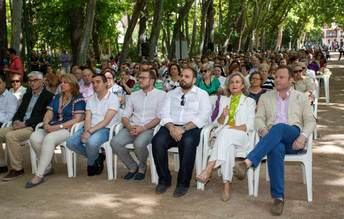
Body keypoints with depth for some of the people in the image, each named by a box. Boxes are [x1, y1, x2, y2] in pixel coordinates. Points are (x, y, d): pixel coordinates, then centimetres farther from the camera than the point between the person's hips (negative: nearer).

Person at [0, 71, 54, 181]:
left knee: (10, 136, -30)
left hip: (34, 127, -8)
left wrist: (25, 123, -19)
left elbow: (42, 116, -12)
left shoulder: (48, 96, -3)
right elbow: (19, 111, 18)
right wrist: (16, 121, -4)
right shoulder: (27, 95, 23)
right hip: (21, 125, 8)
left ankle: (17, 169, -19)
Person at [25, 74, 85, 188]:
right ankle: (47, 167, -7)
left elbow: (77, 119, -10)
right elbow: (48, 114, 14)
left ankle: (39, 175, -30)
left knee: (48, 139, -35)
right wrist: (46, 124, -10)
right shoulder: (56, 98, 20)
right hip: (52, 128, 6)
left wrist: (58, 127, -18)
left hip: (68, 129, -6)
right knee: (34, 137, -23)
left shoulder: (78, 99, -1)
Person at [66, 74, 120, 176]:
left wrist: (90, 131, -22)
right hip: (90, 128, 6)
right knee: (70, 142, -17)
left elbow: (106, 120, -14)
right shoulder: (91, 99, 16)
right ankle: (96, 158, 2)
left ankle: (91, 164, -3)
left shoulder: (113, 98, -4)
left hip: (105, 129, -6)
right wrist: (86, 131, -15)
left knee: (92, 142, -37)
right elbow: (88, 118, 6)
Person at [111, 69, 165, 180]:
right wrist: (130, 126, -9)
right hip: (132, 128, 5)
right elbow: (125, 116, 13)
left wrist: (143, 128, -17)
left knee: (139, 143, -35)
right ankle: (132, 167, 1)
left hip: (149, 129, -4)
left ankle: (142, 167, -2)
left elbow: (160, 117, -6)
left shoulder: (161, 95, 4)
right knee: (115, 142, -23)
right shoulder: (134, 95, 18)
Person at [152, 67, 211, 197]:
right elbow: (165, 114, 9)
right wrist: (171, 128, -13)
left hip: (191, 128, -3)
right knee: (157, 141, -28)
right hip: (171, 127, 3)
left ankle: (183, 183, -21)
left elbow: (203, 117, -5)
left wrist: (183, 129, -18)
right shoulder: (171, 94, 21)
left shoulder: (202, 95, 10)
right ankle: (164, 180, -11)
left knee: (188, 142, -37)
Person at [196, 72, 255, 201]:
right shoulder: (224, 100, 26)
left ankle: (209, 170, -48)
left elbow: (250, 125, 3)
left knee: (225, 133, -38)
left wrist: (233, 128, -13)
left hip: (240, 136, -2)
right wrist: (223, 116, -8)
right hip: (224, 135, 2)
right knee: (228, 147, -37)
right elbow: (219, 123, 16)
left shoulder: (249, 101, 17)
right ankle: (227, 185, -44)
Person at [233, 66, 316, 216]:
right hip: (274, 139, 1)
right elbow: (259, 118, 9)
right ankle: (278, 197, -34)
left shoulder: (301, 97, 17)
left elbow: (310, 121, 10)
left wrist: (303, 137, -11)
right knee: (276, 149, -39)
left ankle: (248, 162, -53)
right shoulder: (265, 97, 20)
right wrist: (264, 131, -15)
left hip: (293, 139, -1)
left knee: (279, 127, -38)